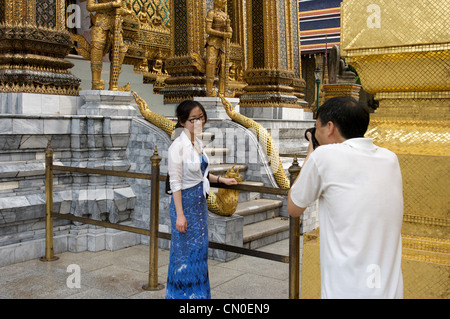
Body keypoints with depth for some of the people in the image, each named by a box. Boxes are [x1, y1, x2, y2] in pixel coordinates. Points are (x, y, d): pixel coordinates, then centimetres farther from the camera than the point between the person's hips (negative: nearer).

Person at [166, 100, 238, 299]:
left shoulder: (197, 142, 5)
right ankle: (183, 293, 22)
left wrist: (221, 180, 14)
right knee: (185, 253, 4)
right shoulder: (178, 146, -18)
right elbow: (175, 182, -18)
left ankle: (197, 292, 31)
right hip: (186, 202, -8)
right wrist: (180, 214, -19)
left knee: (199, 250, 16)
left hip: (200, 202, 8)